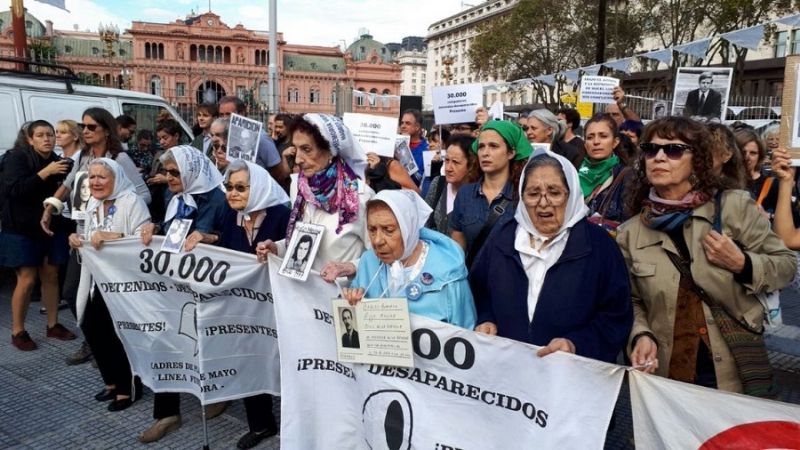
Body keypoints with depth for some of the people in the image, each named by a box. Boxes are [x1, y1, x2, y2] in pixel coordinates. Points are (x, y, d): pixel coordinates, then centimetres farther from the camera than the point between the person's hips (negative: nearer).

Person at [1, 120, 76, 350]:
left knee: (50, 276, 10)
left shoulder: (57, 161, 7)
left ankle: (53, 325, 22)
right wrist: (45, 173, -27)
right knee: (27, 280, -4)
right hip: (22, 230, -5)